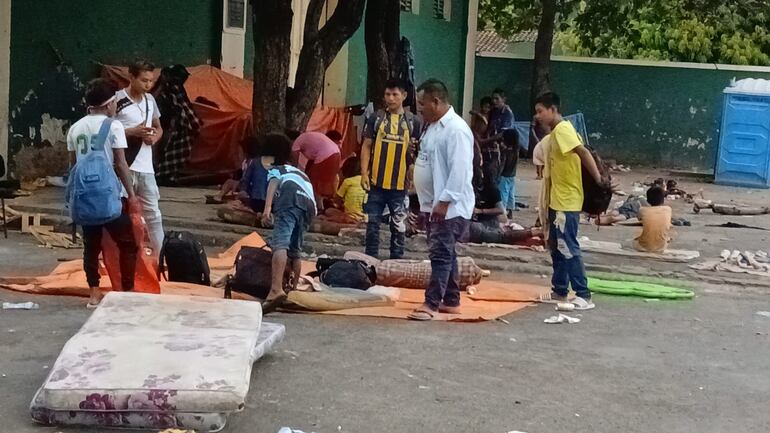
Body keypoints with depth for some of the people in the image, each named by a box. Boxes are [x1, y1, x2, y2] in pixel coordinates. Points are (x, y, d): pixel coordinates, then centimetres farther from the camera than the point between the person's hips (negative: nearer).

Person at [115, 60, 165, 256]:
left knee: (153, 214, 9)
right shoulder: (117, 100, -11)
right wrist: (132, 132, -18)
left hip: (146, 168, 6)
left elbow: (159, 128, 21)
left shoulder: (150, 100, 9)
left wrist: (155, 137, -2)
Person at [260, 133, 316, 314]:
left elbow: (274, 182, 5)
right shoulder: (299, 172, 46)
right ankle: (292, 289, 27)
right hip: (309, 203, 6)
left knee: (280, 244, -22)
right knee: (295, 250, 20)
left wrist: (267, 208, -12)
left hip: (290, 197, -6)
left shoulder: (276, 169, 29)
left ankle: (276, 290, -40)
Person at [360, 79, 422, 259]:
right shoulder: (376, 118, 3)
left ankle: (397, 260, 17)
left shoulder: (413, 121, 2)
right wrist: (364, 173, -4)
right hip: (377, 182, 0)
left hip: (400, 184, 0)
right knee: (373, 223, 6)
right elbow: (367, 146, 4)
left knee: (399, 225, 8)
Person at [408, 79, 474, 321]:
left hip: (451, 206, -10)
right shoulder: (434, 126, 13)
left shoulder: (456, 129, -18)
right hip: (437, 204, 10)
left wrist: (444, 201, -25)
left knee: (441, 254, -9)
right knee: (445, 254, 14)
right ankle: (451, 301, 22)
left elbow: (459, 171, -24)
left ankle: (432, 304, -7)